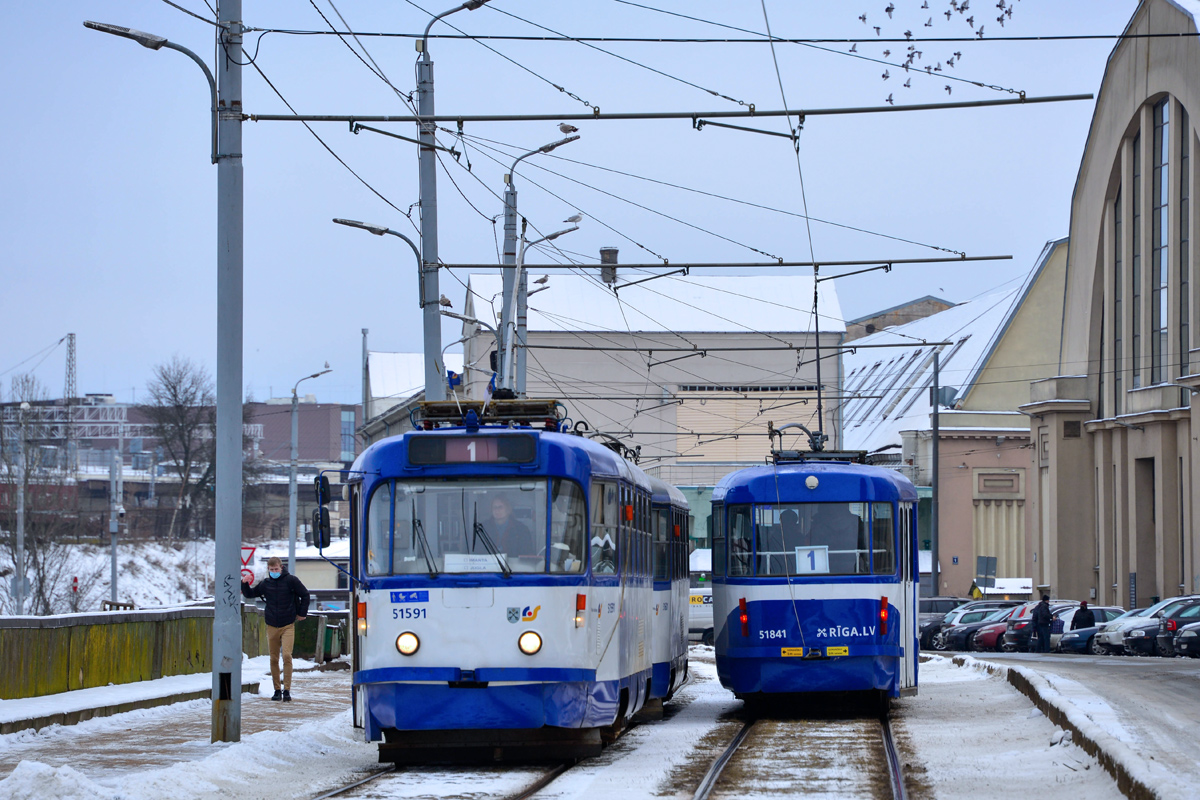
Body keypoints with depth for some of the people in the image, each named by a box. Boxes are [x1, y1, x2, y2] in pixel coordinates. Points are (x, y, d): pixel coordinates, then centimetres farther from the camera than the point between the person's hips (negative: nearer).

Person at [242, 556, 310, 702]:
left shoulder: (291, 580, -4)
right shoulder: (265, 583, 5)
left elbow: (305, 595, 6)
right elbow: (250, 594, 18)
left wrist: (302, 613, 5)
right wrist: (244, 584, -1)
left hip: (288, 625, -3)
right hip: (272, 626, 3)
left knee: (287, 655, -17)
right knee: (274, 658, 5)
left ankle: (287, 690, -15)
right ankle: (277, 690, 14)